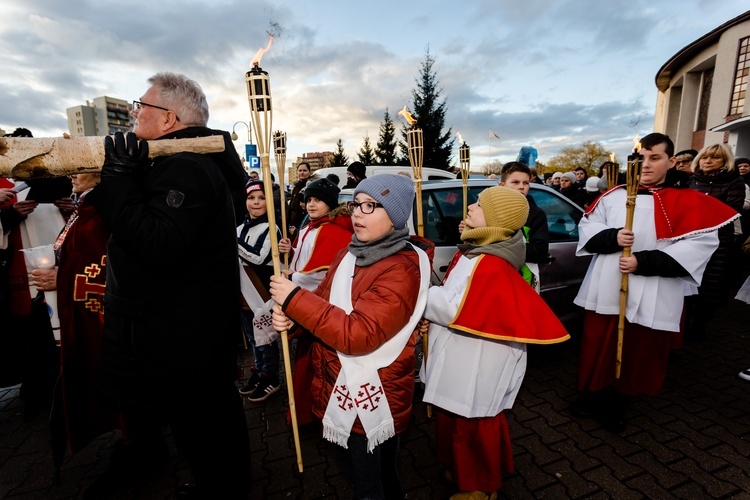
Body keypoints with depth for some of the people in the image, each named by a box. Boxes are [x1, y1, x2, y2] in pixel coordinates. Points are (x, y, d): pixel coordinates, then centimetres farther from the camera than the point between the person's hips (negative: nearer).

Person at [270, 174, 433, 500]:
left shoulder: (402, 270, -24)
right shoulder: (349, 255, 4)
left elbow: (357, 334, -31)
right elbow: (322, 301, 6)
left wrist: (294, 298, -27)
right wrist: (288, 314, -15)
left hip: (371, 402, -8)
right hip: (340, 392, 8)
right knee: (351, 468, 29)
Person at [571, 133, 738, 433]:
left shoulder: (688, 203, -1)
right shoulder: (614, 195, 5)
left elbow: (699, 247, -10)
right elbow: (587, 226, 5)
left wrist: (643, 262, -22)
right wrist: (613, 238, -15)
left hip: (651, 299, -1)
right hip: (606, 291, 2)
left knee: (637, 355, 13)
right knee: (598, 348, 13)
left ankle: (616, 405, 35)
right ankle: (593, 396, 35)